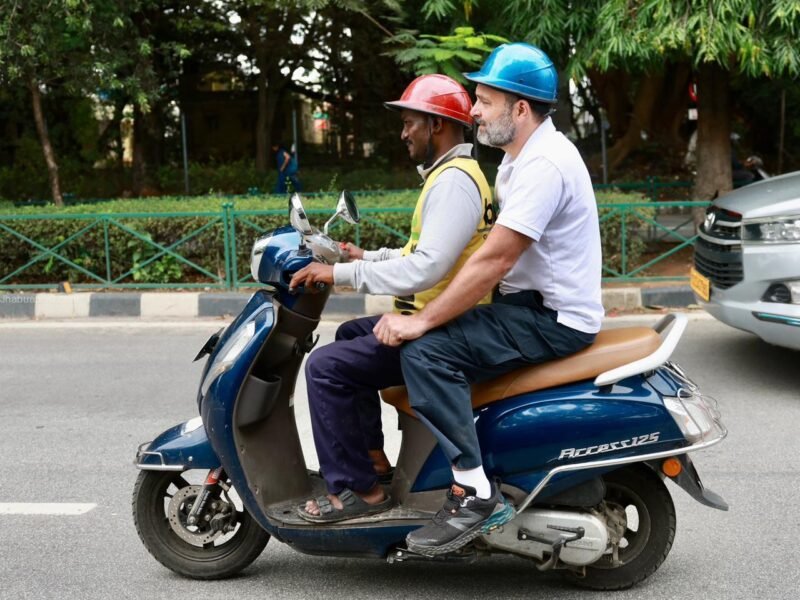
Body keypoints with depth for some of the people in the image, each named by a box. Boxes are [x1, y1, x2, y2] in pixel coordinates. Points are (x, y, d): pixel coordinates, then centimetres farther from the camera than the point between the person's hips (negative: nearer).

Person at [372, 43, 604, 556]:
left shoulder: (545, 164, -19)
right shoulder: (522, 157, 15)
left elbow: (493, 261, -25)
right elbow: (495, 253, 19)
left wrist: (421, 321, -20)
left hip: (554, 320, -11)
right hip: (525, 306, 11)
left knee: (426, 353, -25)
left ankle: (475, 492, -22)